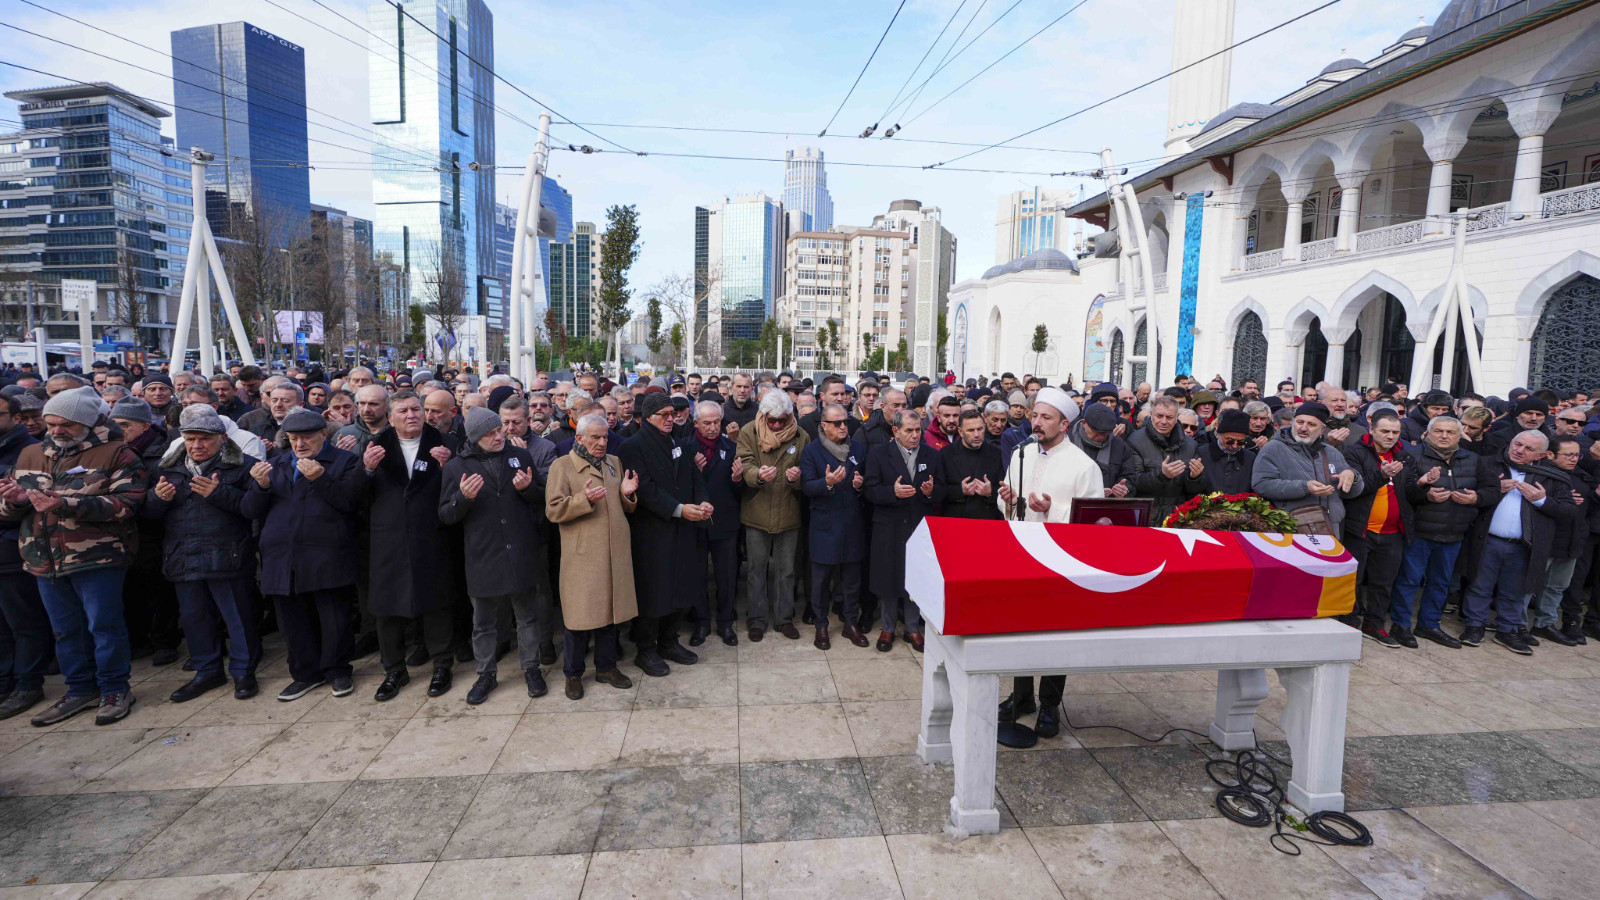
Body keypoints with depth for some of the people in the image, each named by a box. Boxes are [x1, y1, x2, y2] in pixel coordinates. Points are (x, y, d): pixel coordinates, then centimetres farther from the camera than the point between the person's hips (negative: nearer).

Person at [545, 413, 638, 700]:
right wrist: (585, 499, -24)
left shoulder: (614, 463, 14)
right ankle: (573, 673, 19)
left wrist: (627, 494, -4)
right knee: (581, 615, 2)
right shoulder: (562, 465, -2)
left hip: (614, 552, 5)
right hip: (581, 555, -5)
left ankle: (606, 667, 27)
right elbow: (553, 510, -10)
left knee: (610, 610, 12)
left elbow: (627, 508, 19)